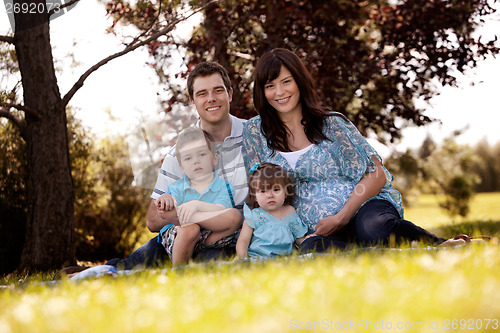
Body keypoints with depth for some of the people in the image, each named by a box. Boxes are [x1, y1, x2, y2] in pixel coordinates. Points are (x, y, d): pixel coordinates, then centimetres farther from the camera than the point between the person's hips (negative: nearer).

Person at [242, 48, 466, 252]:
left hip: (363, 208, -1)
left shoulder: (331, 124, 2)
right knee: (311, 249, -37)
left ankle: (441, 246, -20)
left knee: (374, 228, -39)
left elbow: (376, 175, -1)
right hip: (318, 232, 2)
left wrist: (341, 218, -13)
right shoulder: (255, 131, 8)